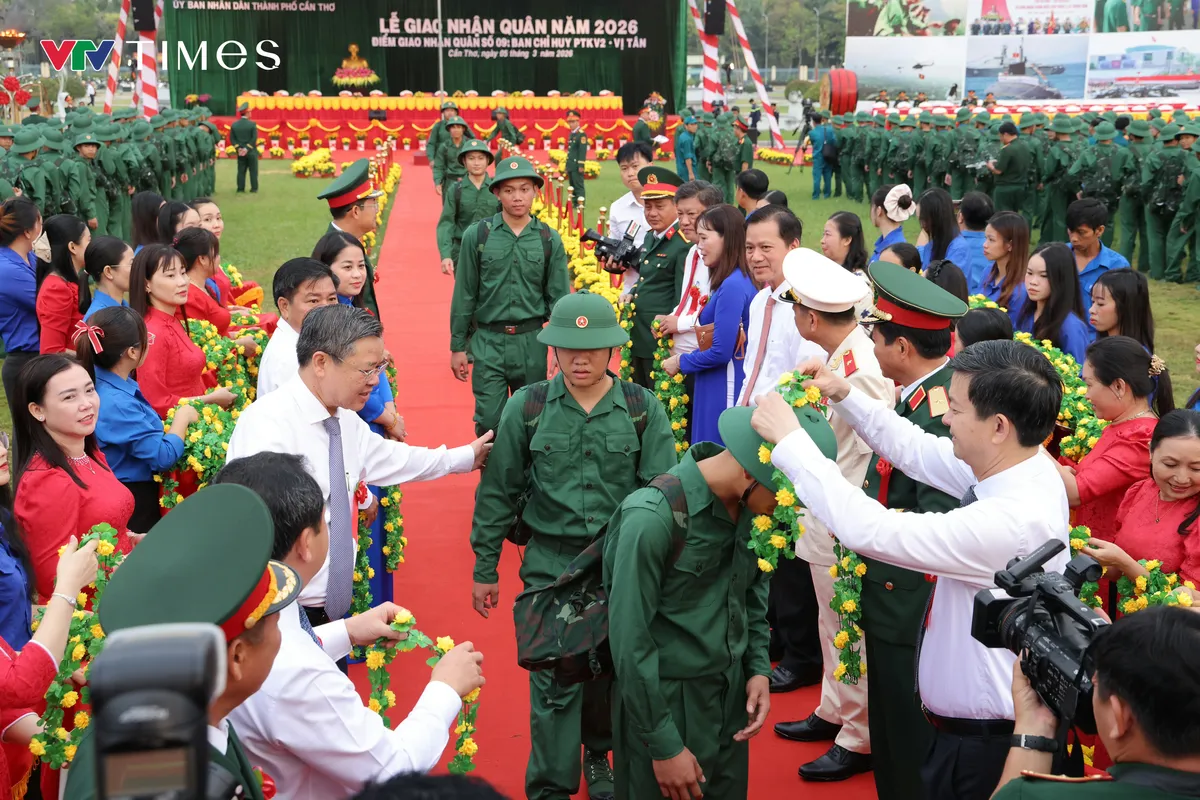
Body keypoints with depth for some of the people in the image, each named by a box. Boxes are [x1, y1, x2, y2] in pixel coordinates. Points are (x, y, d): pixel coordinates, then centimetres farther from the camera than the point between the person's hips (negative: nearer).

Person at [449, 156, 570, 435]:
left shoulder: (549, 240, 2)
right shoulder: (477, 235, -2)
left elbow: (558, 297, 6)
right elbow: (464, 295, 2)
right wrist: (457, 346, 3)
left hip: (532, 342, 1)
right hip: (488, 341, -1)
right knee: (489, 422, -2)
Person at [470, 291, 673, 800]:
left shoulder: (643, 409, -4)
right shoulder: (526, 407, -4)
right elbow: (498, 492, 2)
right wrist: (485, 570, 5)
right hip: (550, 566, -1)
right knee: (555, 678, -1)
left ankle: (597, 755, 41)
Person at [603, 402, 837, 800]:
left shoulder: (750, 503, -6)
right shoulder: (653, 518, -25)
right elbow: (630, 641, -19)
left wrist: (758, 667, 2)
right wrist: (664, 746, -14)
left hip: (733, 693, 6)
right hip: (666, 699, -6)